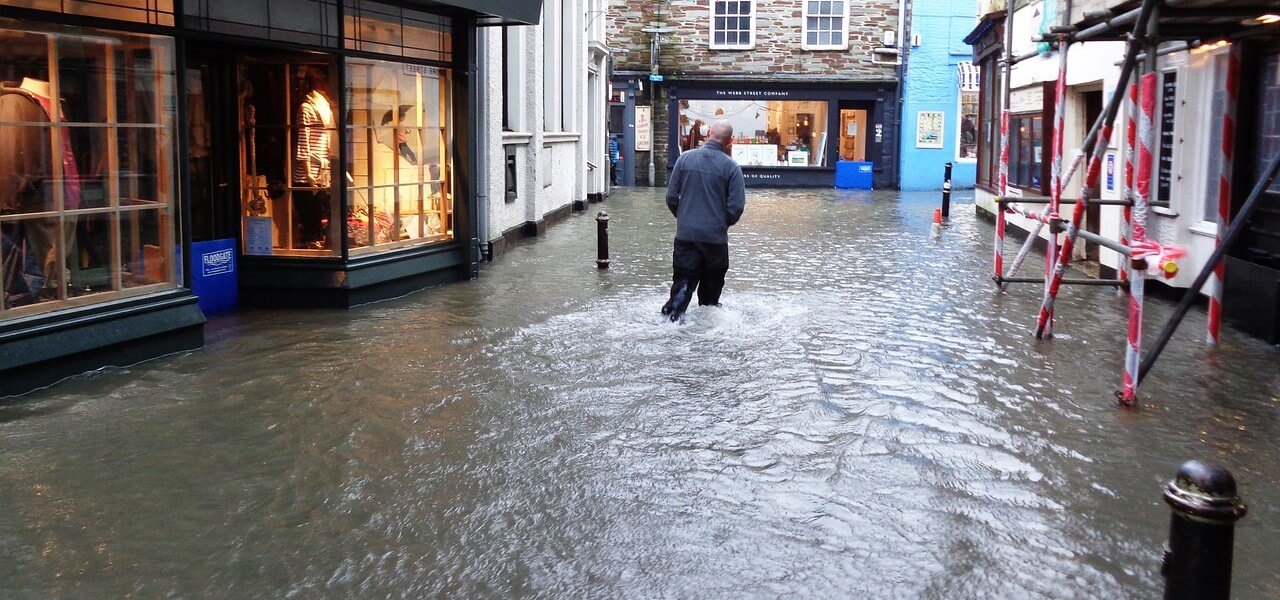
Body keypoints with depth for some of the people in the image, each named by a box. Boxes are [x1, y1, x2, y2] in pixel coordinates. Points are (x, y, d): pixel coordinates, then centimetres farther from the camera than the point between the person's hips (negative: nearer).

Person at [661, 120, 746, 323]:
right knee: (712, 283, 17)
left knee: (684, 279, 5)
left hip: (686, 234, 1)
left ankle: (674, 311, -16)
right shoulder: (731, 167, -7)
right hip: (716, 237, -1)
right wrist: (723, 224, 11)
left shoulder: (685, 159, 0)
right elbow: (736, 206, -9)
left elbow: (671, 197, 1)